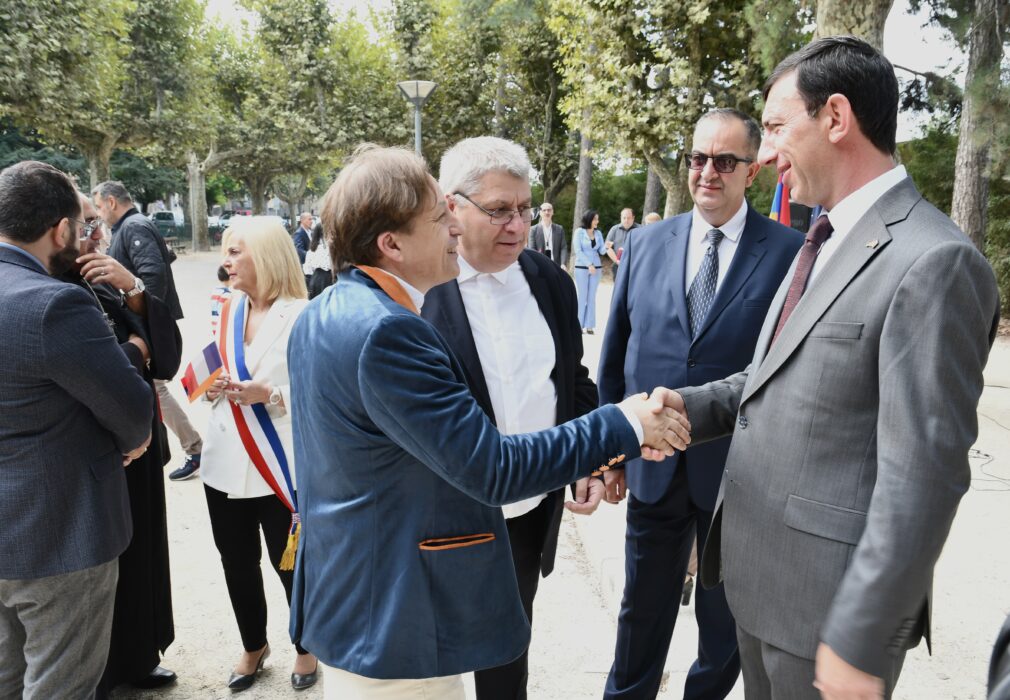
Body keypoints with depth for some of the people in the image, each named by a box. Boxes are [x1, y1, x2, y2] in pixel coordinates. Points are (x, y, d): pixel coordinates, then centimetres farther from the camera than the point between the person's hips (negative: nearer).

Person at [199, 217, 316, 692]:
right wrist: (213, 388, -3)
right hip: (226, 462, 6)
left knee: (290, 563, 9)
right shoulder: (229, 311, 8)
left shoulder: (302, 316, -13)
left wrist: (267, 394, -24)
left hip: (280, 466, -6)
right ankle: (253, 645, 40)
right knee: (236, 563, 17)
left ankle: (305, 648, 34)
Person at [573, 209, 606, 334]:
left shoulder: (598, 233, 8)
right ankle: (579, 325, 4)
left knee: (592, 297, 3)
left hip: (596, 268, 4)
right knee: (582, 296, -3)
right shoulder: (579, 231, -4)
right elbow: (578, 251, -9)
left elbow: (601, 251, 4)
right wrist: (589, 265, -14)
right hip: (582, 268, -4)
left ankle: (589, 325, 7)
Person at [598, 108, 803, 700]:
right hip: (653, 466, 3)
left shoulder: (790, 253, -9)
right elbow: (616, 354, 5)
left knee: (725, 617, 19)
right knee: (643, 607, 20)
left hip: (740, 469, -2)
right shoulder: (646, 244, 2)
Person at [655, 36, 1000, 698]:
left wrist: (856, 642, -19)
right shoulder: (825, 243, 9)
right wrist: (692, 404, -3)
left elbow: (922, 477, -22)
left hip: (831, 598, -8)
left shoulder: (934, 262, -20)